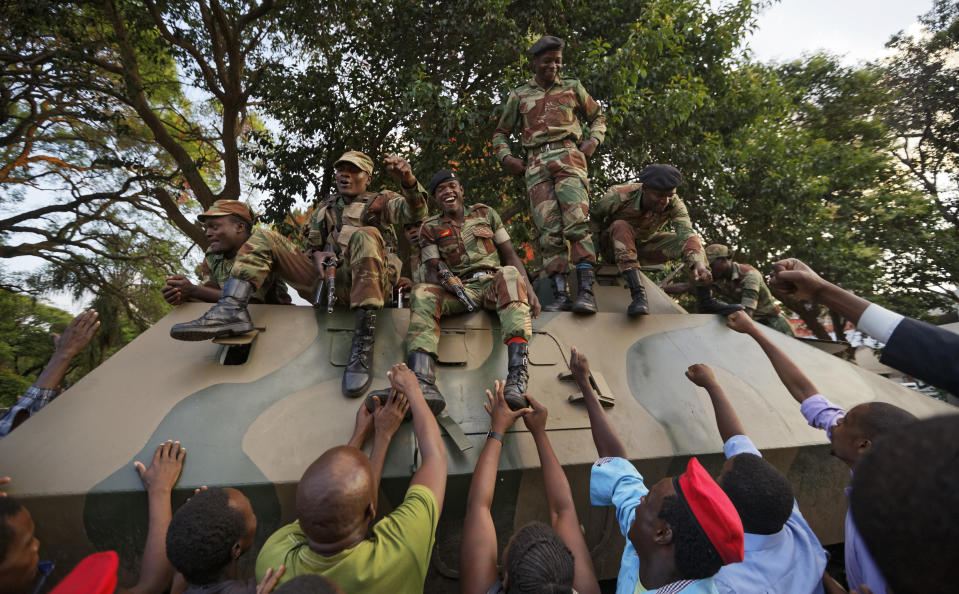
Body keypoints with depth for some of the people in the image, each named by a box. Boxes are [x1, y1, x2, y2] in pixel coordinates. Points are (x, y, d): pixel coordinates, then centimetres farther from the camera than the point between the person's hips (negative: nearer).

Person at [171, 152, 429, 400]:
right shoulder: (325, 208, 28)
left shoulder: (380, 201, 13)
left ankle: (363, 343, -43)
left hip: (368, 284, -5)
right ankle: (231, 310, -24)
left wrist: (408, 180, -28)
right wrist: (317, 255, 4)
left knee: (365, 236, -35)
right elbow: (311, 246, 30)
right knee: (265, 238, 1)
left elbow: (416, 212, -6)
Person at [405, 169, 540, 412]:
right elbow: (433, 272, 6)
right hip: (458, 289, 1)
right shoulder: (430, 228, 15)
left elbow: (511, 256, 12)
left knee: (510, 274, -36)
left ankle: (517, 376, -53)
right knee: (422, 293, -30)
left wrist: (529, 288, -6)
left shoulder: (485, 213, 17)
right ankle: (423, 384, -50)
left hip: (493, 283, 0)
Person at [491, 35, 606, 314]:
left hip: (568, 157, -1)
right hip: (535, 164, 1)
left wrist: (593, 140, 8)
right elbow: (500, 133, 25)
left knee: (577, 221, -20)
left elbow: (598, 116, 29)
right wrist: (506, 157, 5)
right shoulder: (518, 95, 21)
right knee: (549, 230, -10)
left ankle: (586, 291, -23)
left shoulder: (573, 88, 21)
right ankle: (560, 295, -12)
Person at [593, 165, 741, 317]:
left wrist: (698, 263, -50)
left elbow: (686, 232, -34)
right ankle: (638, 295, -45)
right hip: (615, 246, -3)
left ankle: (706, 301, -19)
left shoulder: (674, 204, -21)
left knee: (691, 239, -17)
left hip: (644, 245, 3)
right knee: (621, 226, -37)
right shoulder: (619, 196, -29)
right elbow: (594, 218, -14)